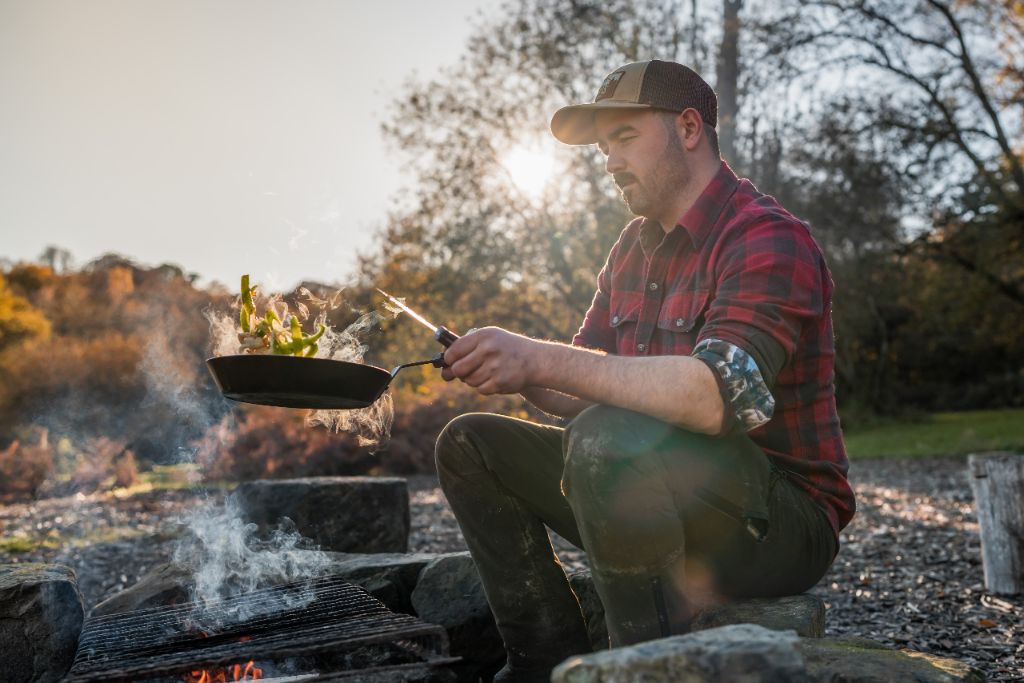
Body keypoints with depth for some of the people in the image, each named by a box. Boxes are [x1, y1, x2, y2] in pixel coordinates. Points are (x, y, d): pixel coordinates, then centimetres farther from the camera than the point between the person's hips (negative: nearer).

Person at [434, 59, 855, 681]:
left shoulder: (768, 240, -15)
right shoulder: (634, 249, 12)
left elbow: (723, 395, -32)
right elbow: (584, 394, 9)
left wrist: (546, 361, -32)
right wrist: (518, 371, -12)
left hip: (783, 523, -8)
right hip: (659, 497, 8)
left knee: (606, 440, -36)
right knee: (471, 445, 3)